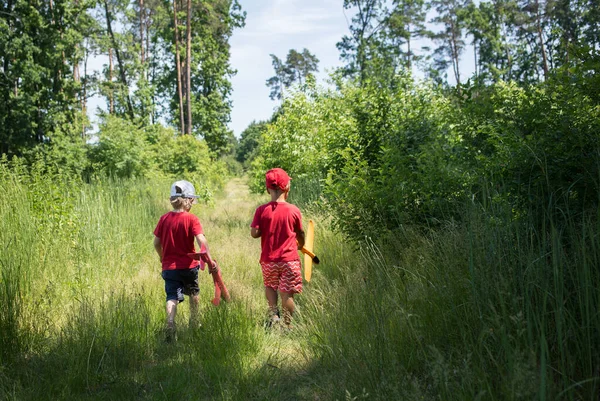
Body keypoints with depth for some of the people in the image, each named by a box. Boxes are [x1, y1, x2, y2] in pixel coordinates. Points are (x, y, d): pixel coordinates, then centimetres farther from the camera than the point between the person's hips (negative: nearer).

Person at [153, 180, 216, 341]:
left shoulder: (164, 218, -1)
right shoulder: (192, 219, -11)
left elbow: (157, 243, 4)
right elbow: (201, 240, -23)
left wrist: (162, 257, 21)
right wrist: (209, 259, -22)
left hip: (169, 266, 1)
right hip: (189, 265, -1)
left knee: (172, 297, -2)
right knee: (193, 293, 23)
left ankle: (170, 326, -24)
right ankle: (194, 322, 38)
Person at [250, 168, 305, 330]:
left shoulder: (261, 210, -9)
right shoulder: (294, 210, -8)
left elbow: (254, 233, -12)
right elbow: (300, 233, 5)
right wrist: (301, 245, 26)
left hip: (268, 260, 1)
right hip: (289, 260, -1)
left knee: (270, 286, 24)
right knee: (287, 293, 5)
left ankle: (273, 313, 9)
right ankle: (287, 324, 10)